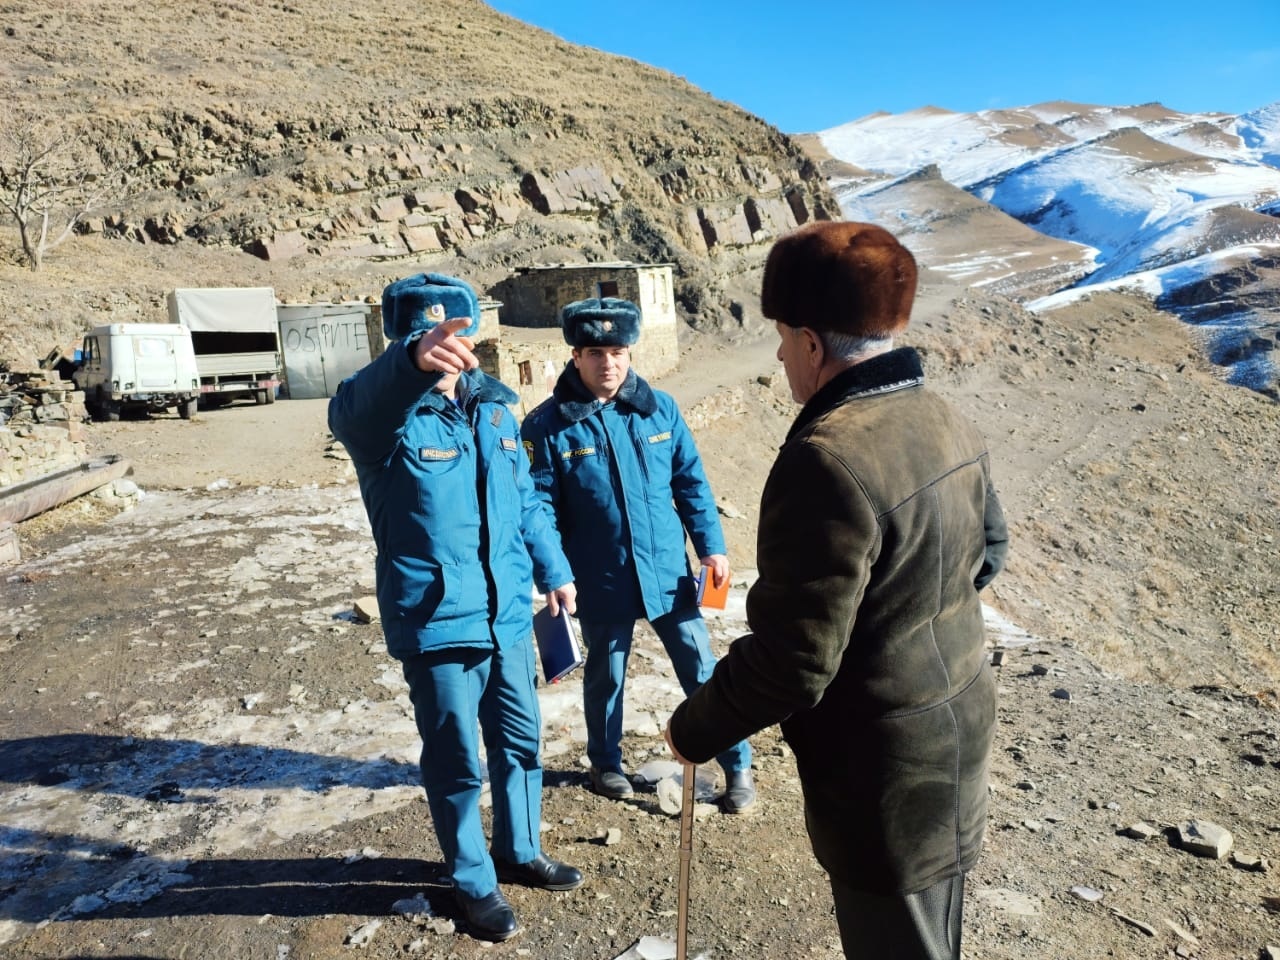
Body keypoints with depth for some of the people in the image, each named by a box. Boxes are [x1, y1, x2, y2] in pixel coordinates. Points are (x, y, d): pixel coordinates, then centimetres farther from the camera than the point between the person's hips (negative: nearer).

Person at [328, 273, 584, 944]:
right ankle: (473, 883, 34)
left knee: (521, 742, 20)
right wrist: (412, 361, -61)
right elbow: (351, 407, -41)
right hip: (435, 625, -6)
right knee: (457, 763, 10)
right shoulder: (387, 415, -15)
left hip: (508, 614, 6)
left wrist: (553, 569, 17)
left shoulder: (494, 408, 5)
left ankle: (519, 852, 44)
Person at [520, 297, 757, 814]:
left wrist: (711, 545, -1)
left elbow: (692, 483, 4)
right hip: (601, 582, -1)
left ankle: (737, 767, 28)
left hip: (669, 572, 2)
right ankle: (606, 764, 42)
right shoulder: (547, 426, -10)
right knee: (605, 677, 18)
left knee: (702, 671, 10)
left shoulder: (660, 409, -2)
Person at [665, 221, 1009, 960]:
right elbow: (988, 551, 16)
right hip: (955, 734, 8)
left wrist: (694, 729, -11)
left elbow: (790, 662, -27)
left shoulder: (828, 461, -30)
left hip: (886, 774, -8)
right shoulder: (948, 425, -1)